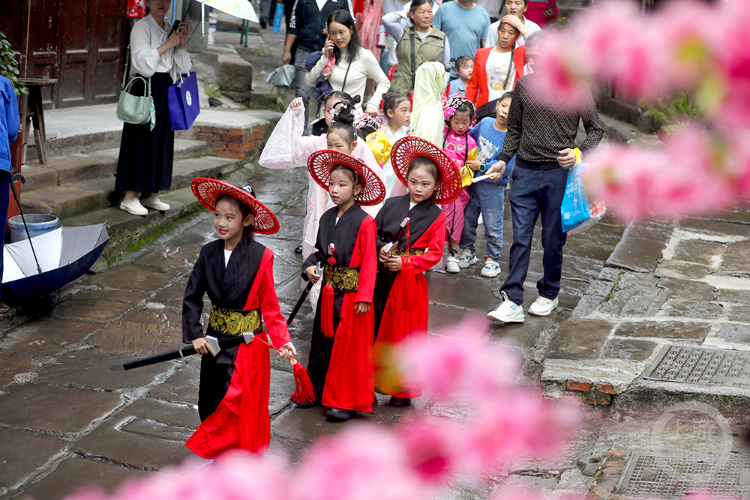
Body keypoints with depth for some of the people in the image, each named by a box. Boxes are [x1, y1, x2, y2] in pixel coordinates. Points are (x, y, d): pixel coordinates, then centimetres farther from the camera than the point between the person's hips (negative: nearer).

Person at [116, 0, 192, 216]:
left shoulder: (170, 29, 15)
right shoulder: (141, 27, -5)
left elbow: (183, 68, 11)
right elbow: (143, 62, -16)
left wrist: (182, 41, -3)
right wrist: (168, 44, -14)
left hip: (165, 88, 7)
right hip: (145, 87, -7)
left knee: (161, 141, 7)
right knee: (141, 141, -8)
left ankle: (149, 195, 16)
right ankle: (129, 198, -4)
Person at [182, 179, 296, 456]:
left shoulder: (261, 257, -12)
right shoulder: (209, 252, -1)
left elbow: (269, 305, -6)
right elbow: (192, 296, 2)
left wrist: (282, 340, -16)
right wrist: (195, 335, -7)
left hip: (248, 344, -4)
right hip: (215, 341, 4)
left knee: (237, 404, -6)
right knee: (210, 403, 11)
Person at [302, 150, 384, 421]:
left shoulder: (364, 222, -14)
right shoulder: (327, 218, 6)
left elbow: (369, 263, -14)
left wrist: (364, 296, -19)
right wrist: (310, 265, -4)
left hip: (352, 294, -6)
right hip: (329, 292, 6)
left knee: (349, 347, 2)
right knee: (322, 341, 15)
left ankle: (344, 401, 12)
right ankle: (317, 390, 30)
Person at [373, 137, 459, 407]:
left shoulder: (436, 216, -4)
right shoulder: (392, 204, 4)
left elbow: (435, 253, -7)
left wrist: (405, 263, -15)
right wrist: (382, 248, -10)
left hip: (410, 281, -3)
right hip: (381, 277, 3)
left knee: (404, 333, 3)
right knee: (377, 329, 10)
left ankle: (403, 390, 15)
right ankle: (374, 380, 24)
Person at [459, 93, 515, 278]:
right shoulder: (485, 122, 0)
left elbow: (506, 167, -22)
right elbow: (472, 135, 24)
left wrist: (482, 166, -20)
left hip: (493, 187, -5)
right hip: (473, 181, 5)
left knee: (492, 225, 2)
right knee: (467, 218, 15)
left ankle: (492, 259, 17)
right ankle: (468, 251, 32)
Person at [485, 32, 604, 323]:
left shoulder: (576, 88, -2)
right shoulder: (524, 85, 8)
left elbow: (596, 129, 5)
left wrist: (579, 153, -11)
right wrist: (503, 159, 6)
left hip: (557, 172, -3)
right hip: (525, 171, 3)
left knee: (553, 239, 7)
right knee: (520, 238, -3)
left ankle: (549, 294, 25)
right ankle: (513, 301, -5)